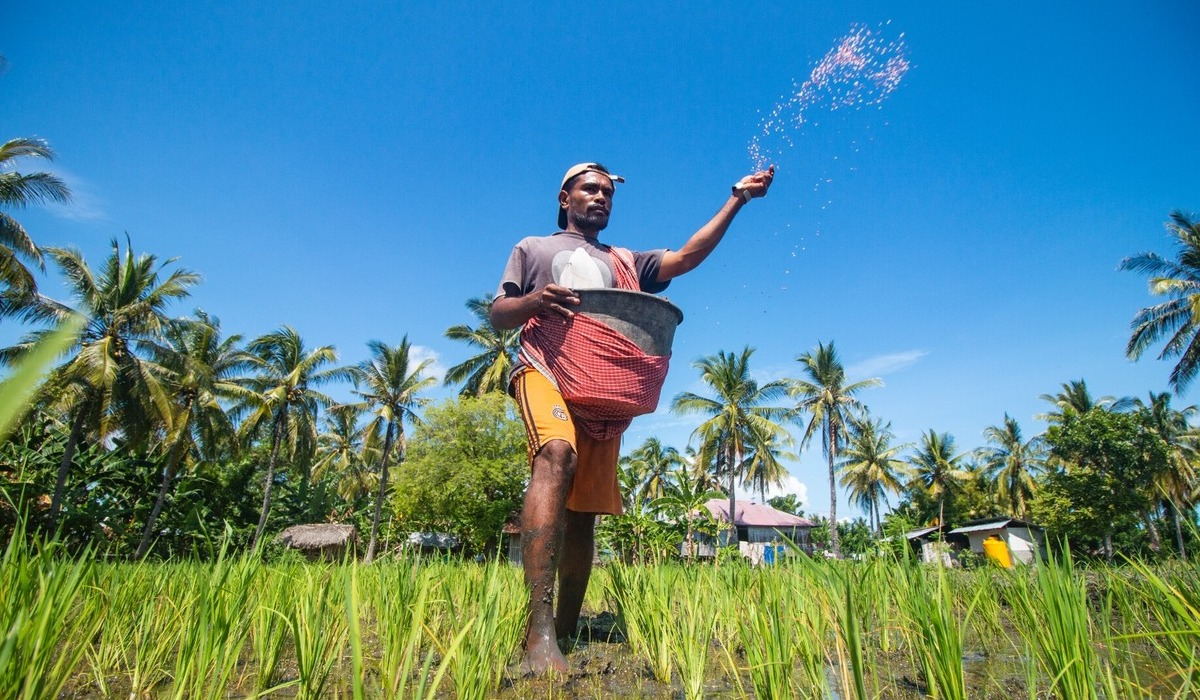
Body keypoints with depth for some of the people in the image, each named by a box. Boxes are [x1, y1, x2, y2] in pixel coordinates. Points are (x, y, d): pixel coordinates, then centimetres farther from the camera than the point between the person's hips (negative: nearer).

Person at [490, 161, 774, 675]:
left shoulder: (627, 262, 30)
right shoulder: (533, 249, 23)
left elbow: (687, 256, 17)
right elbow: (498, 316, 14)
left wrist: (736, 199, 10)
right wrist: (535, 300, -9)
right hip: (546, 371, -4)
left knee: (584, 510, 1)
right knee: (556, 457, -33)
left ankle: (566, 634, 13)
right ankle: (539, 633, -40)